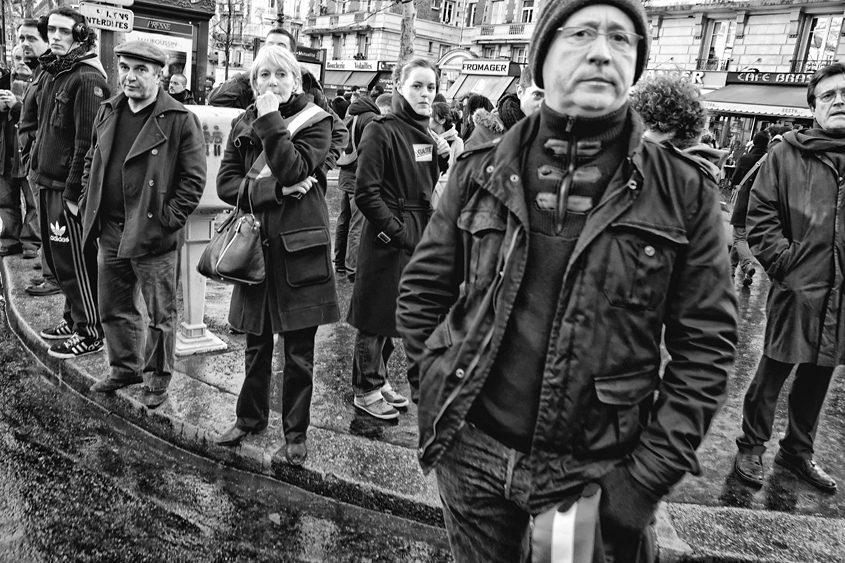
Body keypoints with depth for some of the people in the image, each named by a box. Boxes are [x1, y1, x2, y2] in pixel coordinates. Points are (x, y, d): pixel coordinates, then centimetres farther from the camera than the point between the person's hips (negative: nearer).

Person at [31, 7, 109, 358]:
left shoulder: (87, 78, -15)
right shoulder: (55, 73, 15)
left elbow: (88, 141, -20)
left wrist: (73, 192, -21)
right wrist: (39, 167, 15)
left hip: (69, 188, -10)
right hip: (48, 182, 10)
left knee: (75, 262, -3)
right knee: (56, 257, 17)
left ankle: (91, 334, 8)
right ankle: (73, 319, 31)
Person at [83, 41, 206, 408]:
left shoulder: (180, 121, -10)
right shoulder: (108, 112, 11)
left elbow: (193, 178, -11)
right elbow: (92, 161, 20)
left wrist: (170, 219, -16)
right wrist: (88, 205, 10)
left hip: (153, 234, -6)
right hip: (110, 231, 7)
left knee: (160, 313, 5)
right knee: (113, 307, 18)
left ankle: (157, 377, 23)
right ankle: (124, 367, 37)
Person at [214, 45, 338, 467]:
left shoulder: (316, 121, -2)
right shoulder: (242, 125, 10)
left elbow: (292, 170, -17)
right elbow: (225, 183, 1)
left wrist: (271, 120, -17)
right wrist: (275, 190, -12)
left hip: (299, 247, -3)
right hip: (255, 246, 4)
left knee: (299, 352, 5)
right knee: (257, 345, 16)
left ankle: (296, 432, 21)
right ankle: (250, 417, 36)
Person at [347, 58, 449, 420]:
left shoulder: (427, 134, 12)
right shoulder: (381, 131, -12)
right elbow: (365, 193, -16)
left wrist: (446, 158, 0)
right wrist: (396, 232, -18)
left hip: (419, 236, 8)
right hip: (388, 238, -8)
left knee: (395, 316, 17)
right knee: (376, 317, 3)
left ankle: (379, 380, 33)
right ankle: (366, 391, 19)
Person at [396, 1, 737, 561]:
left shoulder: (682, 191, -6)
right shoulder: (481, 171, -1)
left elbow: (706, 342, -6)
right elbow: (422, 291, 5)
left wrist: (648, 476, -9)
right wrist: (433, 391, 0)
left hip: (598, 474, -1)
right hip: (469, 454, 2)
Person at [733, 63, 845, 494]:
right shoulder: (788, 154, -5)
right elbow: (760, 217, -7)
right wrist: (785, 263, -12)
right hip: (798, 290, -4)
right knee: (773, 373, 6)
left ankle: (798, 450, 35)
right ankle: (751, 447, 24)